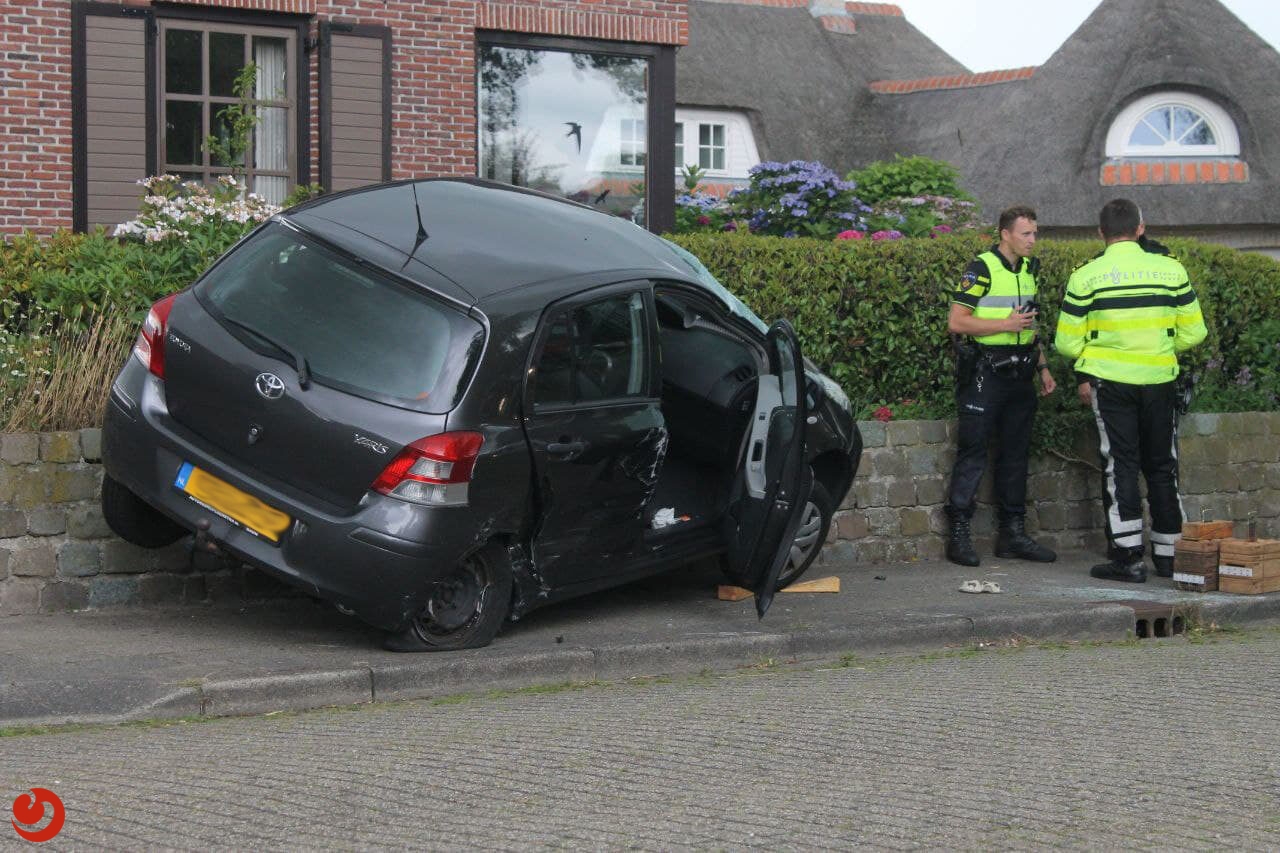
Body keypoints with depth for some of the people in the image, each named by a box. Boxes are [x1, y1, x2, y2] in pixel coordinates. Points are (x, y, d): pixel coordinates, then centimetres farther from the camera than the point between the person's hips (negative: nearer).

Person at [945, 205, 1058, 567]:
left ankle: (1013, 533, 16)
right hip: (985, 371, -7)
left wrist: (1042, 366, 17)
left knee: (1015, 452, 10)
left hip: (1019, 373, 8)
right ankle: (959, 534, -2)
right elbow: (956, 321, -15)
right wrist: (1006, 324, -19)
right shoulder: (982, 269, -10)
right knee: (973, 452, -5)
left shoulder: (1029, 269, 14)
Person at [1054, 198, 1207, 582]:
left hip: (1109, 381, -2)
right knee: (1162, 466, 13)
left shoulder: (1086, 276, -6)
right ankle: (1168, 554, 19)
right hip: (1160, 381, 2)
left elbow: (1068, 341, -4)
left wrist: (1085, 373, 16)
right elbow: (1193, 332, 4)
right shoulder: (1171, 269, 0)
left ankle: (1128, 557, -2)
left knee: (1120, 465, 3)